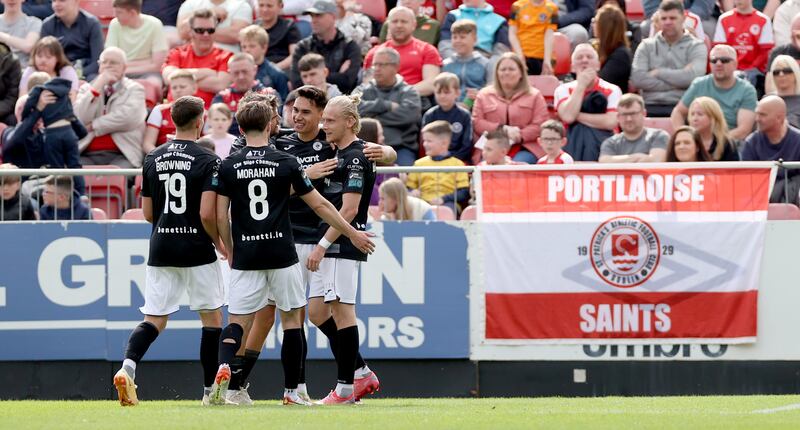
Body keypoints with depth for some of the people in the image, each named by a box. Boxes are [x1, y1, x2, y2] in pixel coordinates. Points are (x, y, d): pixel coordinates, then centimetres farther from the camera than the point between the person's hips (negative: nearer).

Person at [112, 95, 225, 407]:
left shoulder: (153, 160, 6)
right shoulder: (208, 161, -10)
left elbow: (148, 213, 10)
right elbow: (207, 214, -17)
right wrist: (220, 244, -1)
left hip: (161, 250, 4)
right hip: (197, 250, -4)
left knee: (154, 320, 6)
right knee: (212, 317, 12)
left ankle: (128, 366, -21)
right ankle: (211, 390, 15)